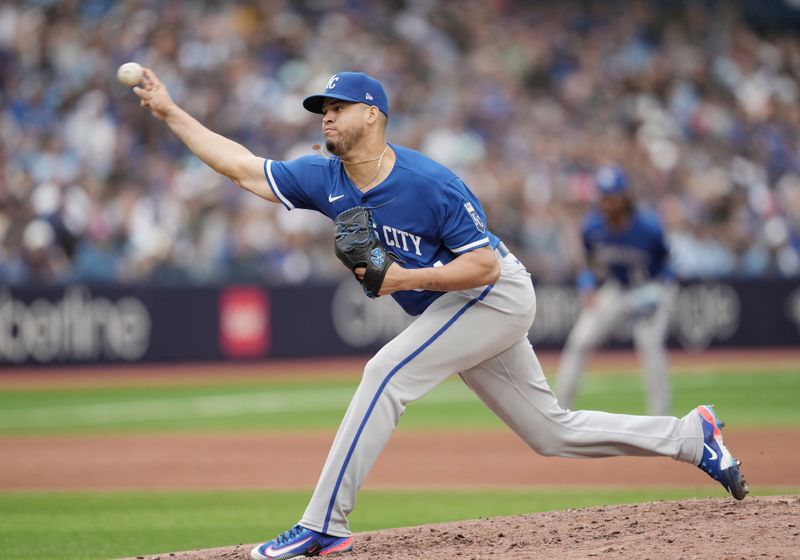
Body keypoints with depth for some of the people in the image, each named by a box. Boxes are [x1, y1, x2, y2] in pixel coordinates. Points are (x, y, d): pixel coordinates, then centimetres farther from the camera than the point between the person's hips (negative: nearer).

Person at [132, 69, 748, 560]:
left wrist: (401, 278, -29)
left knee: (387, 372, -22)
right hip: (460, 312, 9)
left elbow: (484, 264, -24)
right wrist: (169, 111, -5)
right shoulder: (325, 179, -3)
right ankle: (692, 436, 24)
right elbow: (241, 165, 0)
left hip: (498, 295, -9)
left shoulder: (429, 183, -24)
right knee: (551, 431, 11)